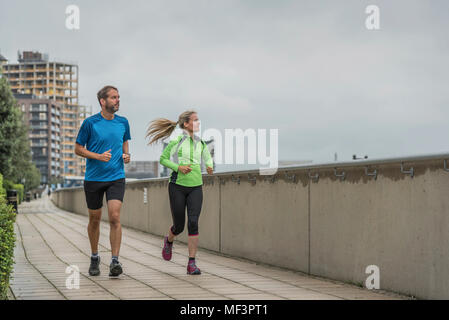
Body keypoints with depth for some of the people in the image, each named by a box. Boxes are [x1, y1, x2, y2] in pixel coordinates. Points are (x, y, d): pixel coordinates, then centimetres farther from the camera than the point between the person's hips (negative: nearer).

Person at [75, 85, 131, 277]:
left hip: (116, 177, 1)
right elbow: (78, 149, 0)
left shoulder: (123, 123, 6)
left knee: (114, 217, -14)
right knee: (94, 220, 9)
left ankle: (114, 261, -15)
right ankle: (94, 258, 28)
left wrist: (126, 155, 2)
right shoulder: (90, 123, -5)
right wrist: (98, 156, -15)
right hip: (93, 178, -1)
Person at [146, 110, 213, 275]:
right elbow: (163, 159, 0)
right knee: (179, 226, 5)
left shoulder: (200, 142, 7)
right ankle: (169, 241, 43)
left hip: (196, 187, 3)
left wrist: (210, 166, 4)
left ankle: (192, 263, -11)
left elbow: (208, 157, 25)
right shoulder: (176, 140, -6)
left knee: (193, 222, -14)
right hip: (177, 185, -3)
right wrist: (178, 167, -14)